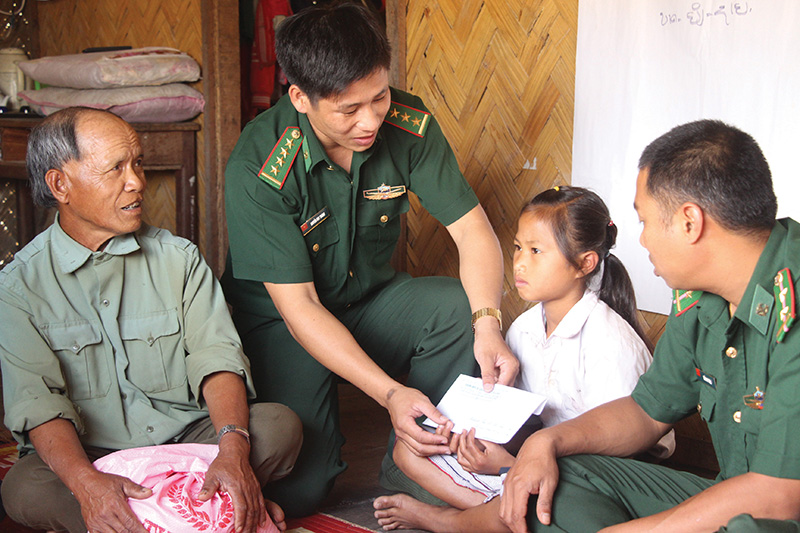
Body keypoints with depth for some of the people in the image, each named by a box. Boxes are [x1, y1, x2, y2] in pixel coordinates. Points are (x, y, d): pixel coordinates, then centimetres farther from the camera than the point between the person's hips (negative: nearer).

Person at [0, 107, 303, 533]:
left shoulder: (179, 258, 7)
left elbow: (216, 356, -5)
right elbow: (37, 402, -13)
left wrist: (233, 448, -26)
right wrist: (87, 482, -34)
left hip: (188, 442, 2)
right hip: (89, 456, -1)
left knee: (280, 424, -22)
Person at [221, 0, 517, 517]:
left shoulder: (409, 125, -15)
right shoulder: (257, 170, -27)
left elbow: (473, 229, -13)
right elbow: (298, 306, -26)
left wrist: (488, 324, -33)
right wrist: (390, 393, -36)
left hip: (372, 298, 4)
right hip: (282, 321, -4)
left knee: (461, 308, -26)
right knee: (296, 489, -19)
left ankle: (417, 466, -7)